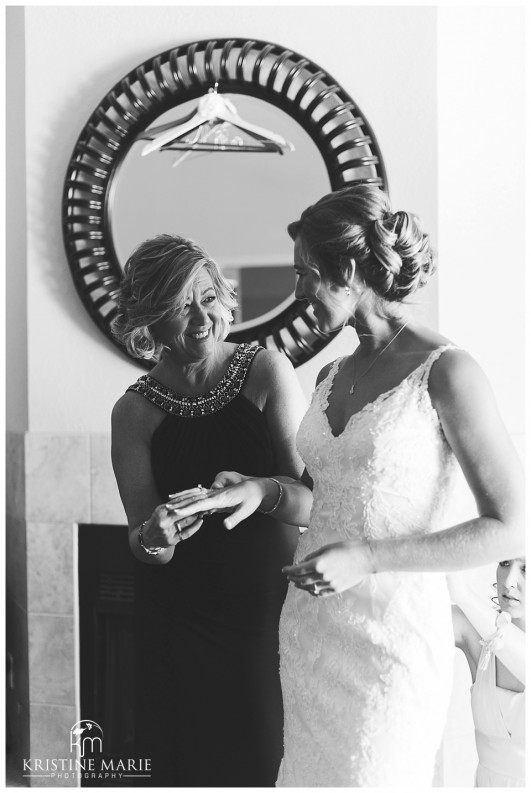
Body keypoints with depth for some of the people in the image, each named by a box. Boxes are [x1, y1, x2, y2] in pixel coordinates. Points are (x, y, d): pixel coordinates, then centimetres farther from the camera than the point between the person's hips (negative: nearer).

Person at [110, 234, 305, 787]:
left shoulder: (266, 372, -5)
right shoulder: (134, 412, -3)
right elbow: (140, 537, -4)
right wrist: (153, 539, -25)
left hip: (269, 610, 0)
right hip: (182, 621, 1)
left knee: (270, 758, 7)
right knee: (192, 763, 10)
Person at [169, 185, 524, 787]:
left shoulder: (444, 372, -13)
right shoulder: (332, 376, 9)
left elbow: (511, 529, -15)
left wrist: (367, 559, -20)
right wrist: (266, 491, -2)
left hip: (391, 641, -6)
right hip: (309, 628, 7)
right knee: (306, 774, 15)